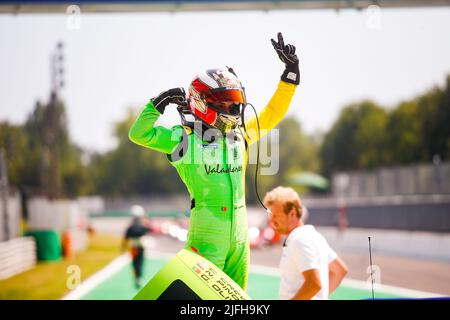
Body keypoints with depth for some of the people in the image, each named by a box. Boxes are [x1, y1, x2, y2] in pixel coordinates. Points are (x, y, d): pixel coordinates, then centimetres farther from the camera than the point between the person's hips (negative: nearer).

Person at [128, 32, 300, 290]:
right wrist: (158, 104, -15)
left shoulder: (241, 133, 12)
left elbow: (272, 114, 20)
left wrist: (290, 75, 15)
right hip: (206, 232, -6)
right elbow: (139, 134, -5)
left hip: (240, 231, 6)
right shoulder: (184, 137, -3)